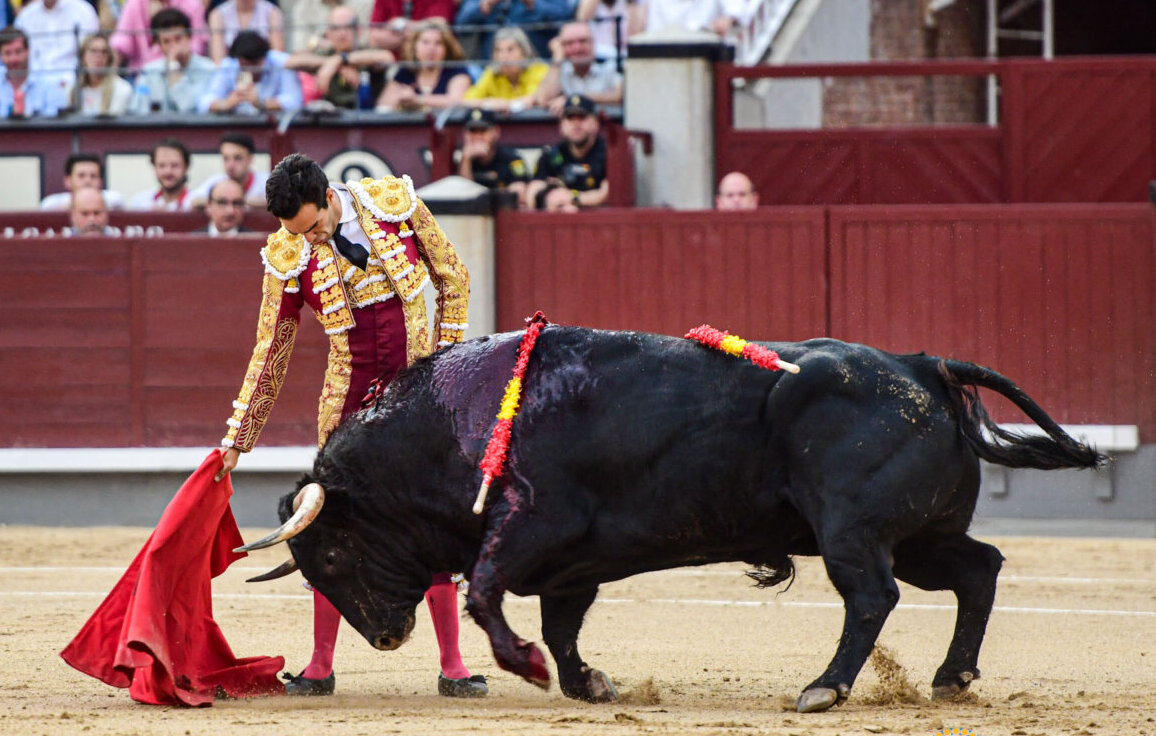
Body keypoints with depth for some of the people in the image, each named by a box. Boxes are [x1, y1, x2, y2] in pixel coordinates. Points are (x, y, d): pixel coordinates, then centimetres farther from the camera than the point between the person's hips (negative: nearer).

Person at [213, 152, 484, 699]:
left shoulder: (396, 203, -10)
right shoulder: (289, 258, -9)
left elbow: (453, 281, 3)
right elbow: (270, 353, -1)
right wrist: (236, 441, -1)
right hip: (351, 393, 0)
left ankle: (452, 666, 3)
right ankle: (320, 668, 9)